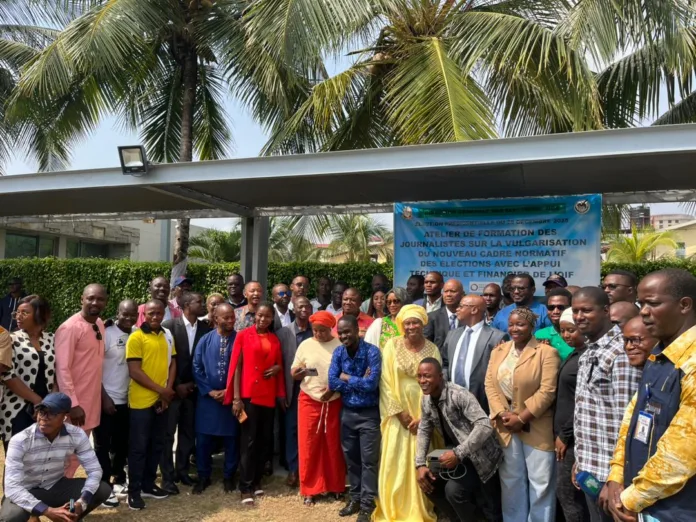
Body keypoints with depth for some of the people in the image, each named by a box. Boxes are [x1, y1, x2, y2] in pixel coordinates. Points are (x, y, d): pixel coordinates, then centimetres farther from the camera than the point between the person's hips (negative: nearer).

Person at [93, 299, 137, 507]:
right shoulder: (106, 334, -12)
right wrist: (105, 398, -13)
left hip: (127, 400, 5)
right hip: (106, 400, -5)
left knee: (123, 444, 16)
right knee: (103, 445, 6)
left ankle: (119, 480, 32)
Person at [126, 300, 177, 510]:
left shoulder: (168, 335, 8)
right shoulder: (136, 337, -10)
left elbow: (172, 363, 10)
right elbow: (134, 371, -15)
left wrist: (168, 391, -3)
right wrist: (160, 390, -14)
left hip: (162, 400, 6)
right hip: (142, 401, -6)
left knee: (157, 445, 14)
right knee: (138, 447, 3)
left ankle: (148, 485, 27)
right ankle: (134, 491, 14)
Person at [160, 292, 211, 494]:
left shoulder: (205, 329, 0)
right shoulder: (169, 326, -9)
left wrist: (194, 383, -4)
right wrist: (176, 385, -10)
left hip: (193, 389, 4)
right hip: (173, 389, -3)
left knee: (188, 433, 12)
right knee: (168, 433, 3)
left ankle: (182, 471, 26)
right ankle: (168, 476, 14)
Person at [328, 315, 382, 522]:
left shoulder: (372, 352, -15)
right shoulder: (338, 352, 0)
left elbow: (371, 384, -23)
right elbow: (332, 382, -9)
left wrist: (347, 378, -12)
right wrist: (359, 382, -15)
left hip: (369, 413, -4)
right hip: (347, 412, 5)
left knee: (368, 460, 2)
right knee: (351, 458, 14)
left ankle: (367, 503, 13)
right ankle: (355, 498, 28)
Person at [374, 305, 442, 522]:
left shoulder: (433, 349, 0)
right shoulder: (392, 345, -3)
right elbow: (386, 382, -6)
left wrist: (424, 417, -9)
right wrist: (400, 413, -11)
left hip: (423, 415, 1)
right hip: (398, 414, -1)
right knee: (395, 463, 3)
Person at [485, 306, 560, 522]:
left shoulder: (547, 352, -8)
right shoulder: (498, 351, 9)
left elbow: (547, 391, -15)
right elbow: (490, 385, 4)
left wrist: (521, 418, -16)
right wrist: (501, 415, -10)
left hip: (536, 427, -5)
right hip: (505, 426, 5)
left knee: (540, 482, 5)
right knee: (511, 480, 16)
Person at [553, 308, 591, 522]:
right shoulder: (574, 353, 12)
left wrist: (566, 434, -15)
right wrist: (560, 432, 11)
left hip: (573, 435, -9)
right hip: (564, 432, 9)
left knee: (566, 492, -1)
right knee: (574, 492, 15)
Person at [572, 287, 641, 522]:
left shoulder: (621, 351, -17)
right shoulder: (588, 352, 10)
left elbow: (626, 417, -19)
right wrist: (580, 459, 15)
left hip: (610, 471, -8)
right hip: (590, 467, 8)